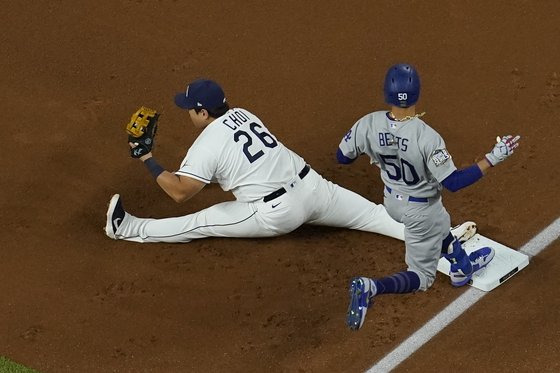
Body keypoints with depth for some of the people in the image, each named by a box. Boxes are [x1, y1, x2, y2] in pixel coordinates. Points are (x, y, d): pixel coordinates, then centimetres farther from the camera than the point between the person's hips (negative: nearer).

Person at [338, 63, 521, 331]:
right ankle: (370, 288, -13)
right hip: (420, 211, -6)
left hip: (391, 201, 6)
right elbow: (453, 182, -29)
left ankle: (461, 267, 56)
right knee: (421, 277, 12)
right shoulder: (426, 137, -36)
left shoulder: (369, 125, -23)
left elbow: (342, 157, -7)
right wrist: (493, 159, -25)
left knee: (439, 223, 37)